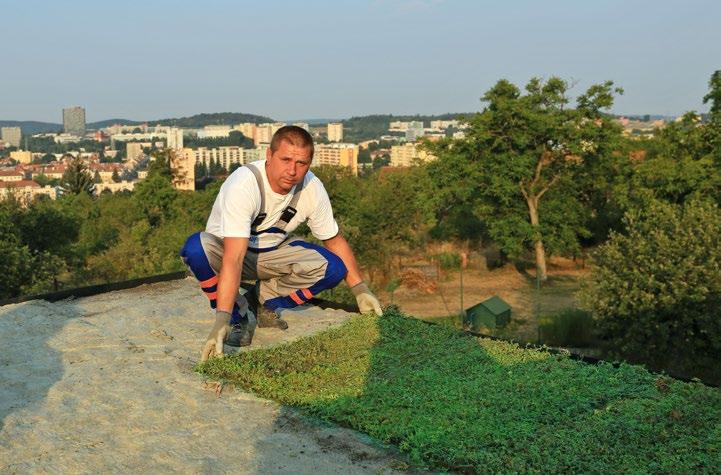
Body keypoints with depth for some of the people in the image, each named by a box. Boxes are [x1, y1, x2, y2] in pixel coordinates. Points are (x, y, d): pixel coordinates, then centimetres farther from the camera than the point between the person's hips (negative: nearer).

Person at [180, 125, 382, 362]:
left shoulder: (312, 188, -18)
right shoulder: (243, 185, -34)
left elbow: (334, 240, -3)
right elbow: (233, 259, -41)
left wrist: (360, 288, -9)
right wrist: (221, 320, -47)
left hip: (271, 251, 4)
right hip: (225, 247, -3)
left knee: (332, 267, -21)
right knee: (196, 247, -37)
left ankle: (261, 300, 1)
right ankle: (237, 314, -13)